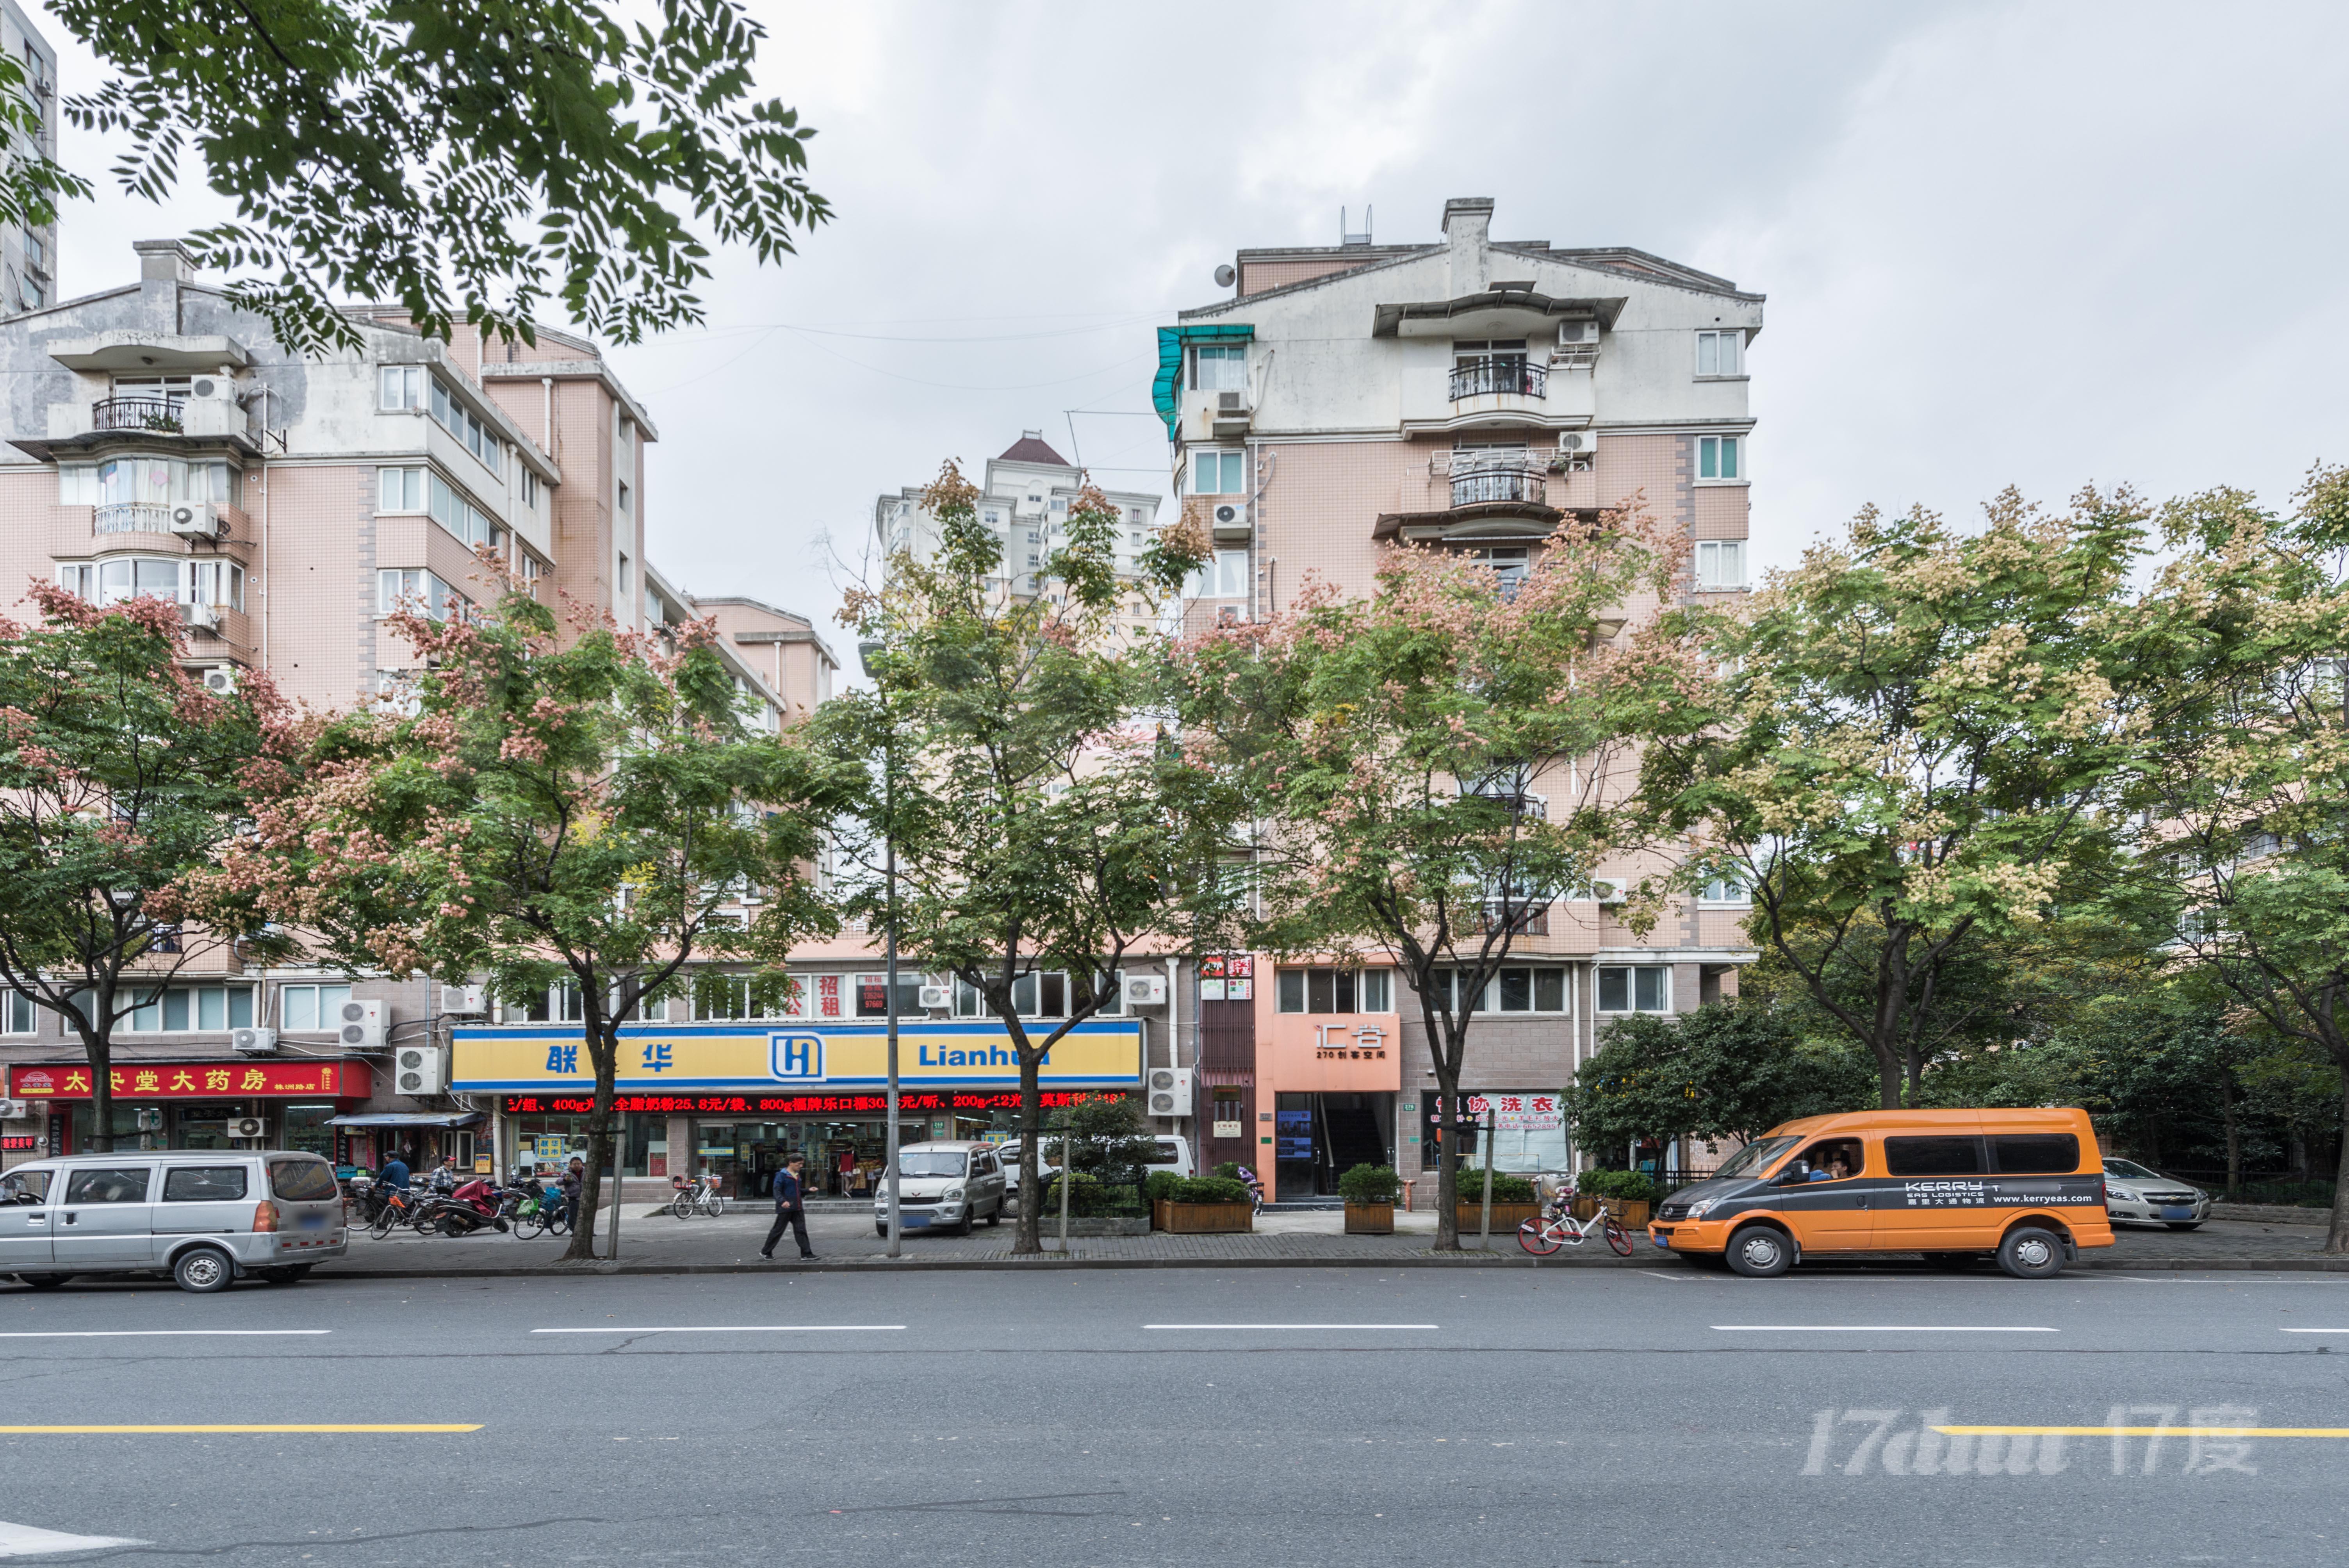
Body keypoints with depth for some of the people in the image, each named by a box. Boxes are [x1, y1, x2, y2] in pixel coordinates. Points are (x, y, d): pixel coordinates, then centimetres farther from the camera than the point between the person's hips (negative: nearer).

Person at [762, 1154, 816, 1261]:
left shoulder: (798, 1175, 14)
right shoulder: (781, 1175, -10)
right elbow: (777, 1191, -18)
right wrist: (783, 1201, -34)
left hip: (798, 1208, 7)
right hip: (785, 1208, -7)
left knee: (801, 1230, 2)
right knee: (778, 1230, 3)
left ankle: (806, 1253, 2)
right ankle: (766, 1252, 18)